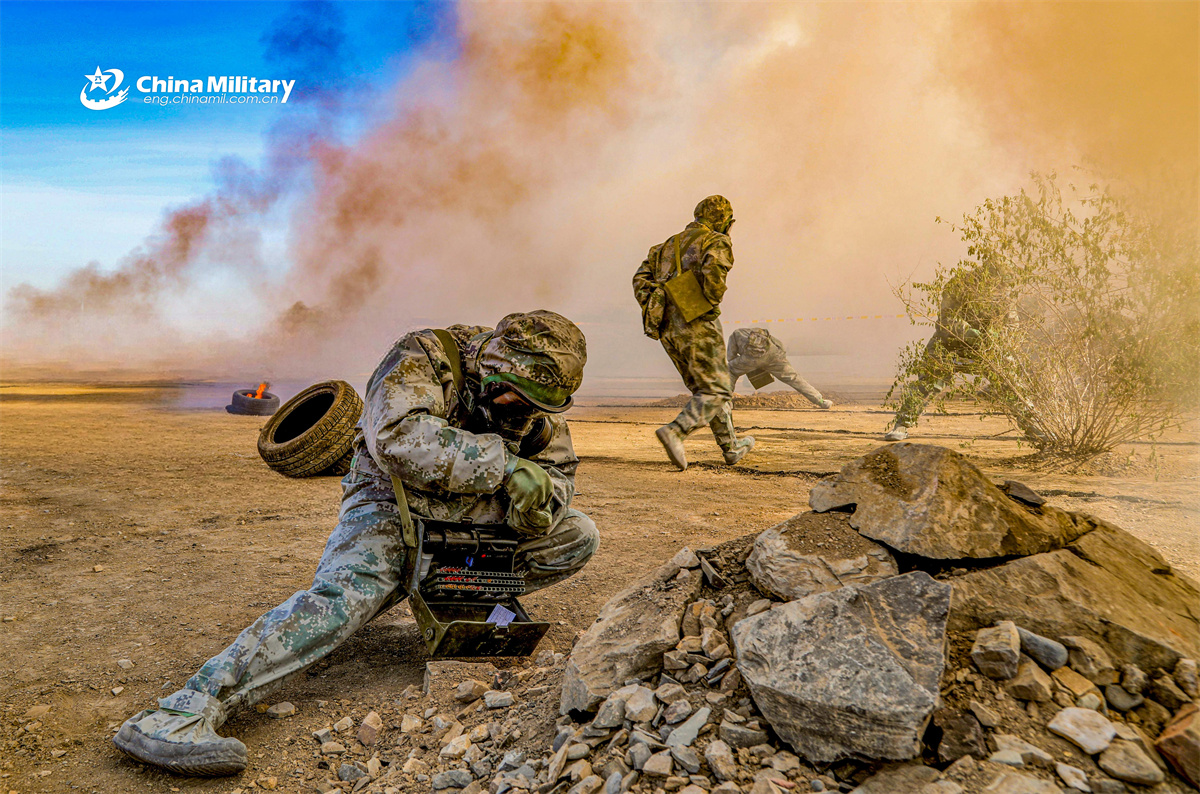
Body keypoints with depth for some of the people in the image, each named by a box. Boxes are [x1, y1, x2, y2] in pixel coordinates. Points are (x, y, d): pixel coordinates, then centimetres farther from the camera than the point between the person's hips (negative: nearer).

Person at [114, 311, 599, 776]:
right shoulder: (423, 357, -19)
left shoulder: (533, 398, -1)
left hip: (465, 519, 6)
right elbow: (399, 436, -37)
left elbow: (559, 471, 6)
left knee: (577, 536, -1)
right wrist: (503, 464, -38)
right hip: (389, 507, -6)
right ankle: (182, 713, -38)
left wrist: (535, 499, -19)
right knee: (349, 591, -35)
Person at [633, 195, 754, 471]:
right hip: (697, 325, -7)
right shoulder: (717, 243, 2)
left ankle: (731, 447, 24)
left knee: (705, 388, 16)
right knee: (716, 392, -2)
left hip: (669, 331, 7)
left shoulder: (670, 244, 23)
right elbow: (712, 271, -21)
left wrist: (656, 315, 9)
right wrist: (713, 303, -6)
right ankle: (675, 432, -22)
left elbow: (641, 279, 13)